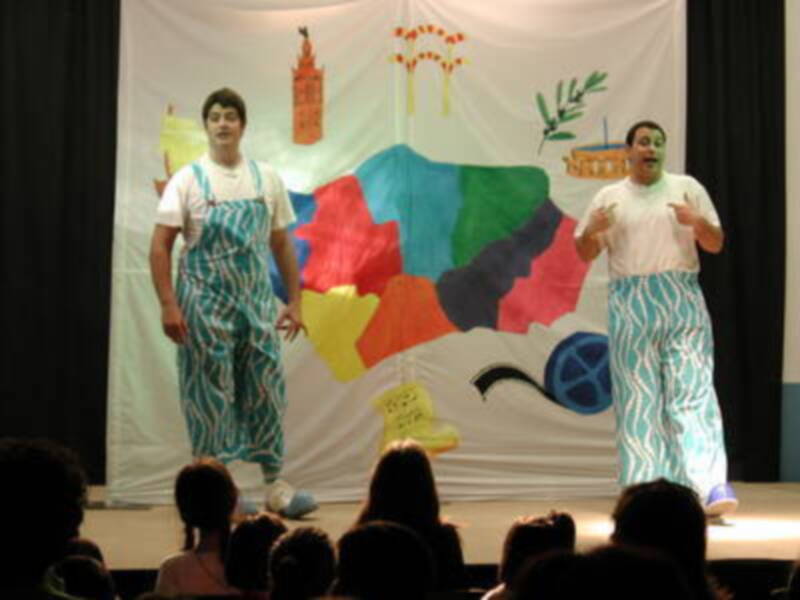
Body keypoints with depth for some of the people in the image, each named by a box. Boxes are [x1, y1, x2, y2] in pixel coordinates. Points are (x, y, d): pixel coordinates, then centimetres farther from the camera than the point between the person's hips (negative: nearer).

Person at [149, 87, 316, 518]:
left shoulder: (267, 179, 6)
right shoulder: (188, 180, -5)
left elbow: (282, 244, 11)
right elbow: (160, 245, -8)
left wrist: (293, 301, 7)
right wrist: (168, 305, -16)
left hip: (256, 301, 4)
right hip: (206, 305, -4)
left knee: (266, 390, 5)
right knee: (211, 394, 1)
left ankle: (275, 486, 13)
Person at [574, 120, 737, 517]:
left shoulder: (686, 188, 10)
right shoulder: (609, 197, 11)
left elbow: (716, 244, 10)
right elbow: (584, 254, 13)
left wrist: (698, 222, -11)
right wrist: (593, 230, -9)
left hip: (682, 302, -1)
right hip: (630, 305, 1)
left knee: (691, 392, -9)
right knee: (638, 399, 0)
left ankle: (712, 486, -14)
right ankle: (644, 490, 4)